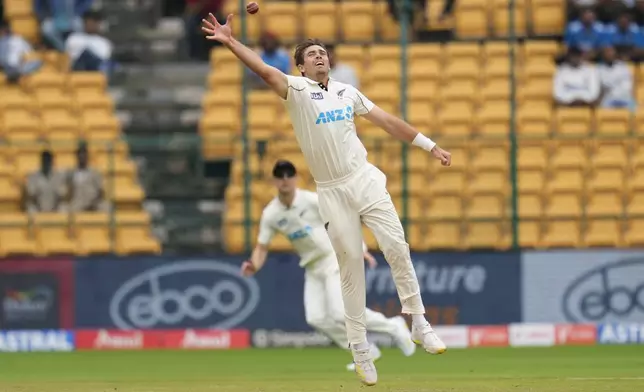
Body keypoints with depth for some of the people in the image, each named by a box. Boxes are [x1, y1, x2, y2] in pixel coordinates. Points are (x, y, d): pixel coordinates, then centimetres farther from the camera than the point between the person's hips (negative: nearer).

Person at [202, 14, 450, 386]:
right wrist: (230, 41, -31)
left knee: (396, 245, -9)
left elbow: (389, 121, 14)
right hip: (332, 192, -2)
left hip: (366, 180, 2)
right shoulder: (297, 90, -2)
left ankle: (419, 324, 3)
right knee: (351, 263, 0)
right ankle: (360, 348, 9)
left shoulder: (348, 92, 11)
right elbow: (265, 70, -17)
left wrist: (430, 145, 11)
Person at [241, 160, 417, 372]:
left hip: (334, 260, -6)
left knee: (341, 313, -21)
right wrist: (254, 265, -22)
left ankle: (393, 327, -1)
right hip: (312, 268, 6)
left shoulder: (312, 200, -13)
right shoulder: (270, 214, -1)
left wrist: (361, 249, -16)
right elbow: (262, 247, 0)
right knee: (316, 319, -7)